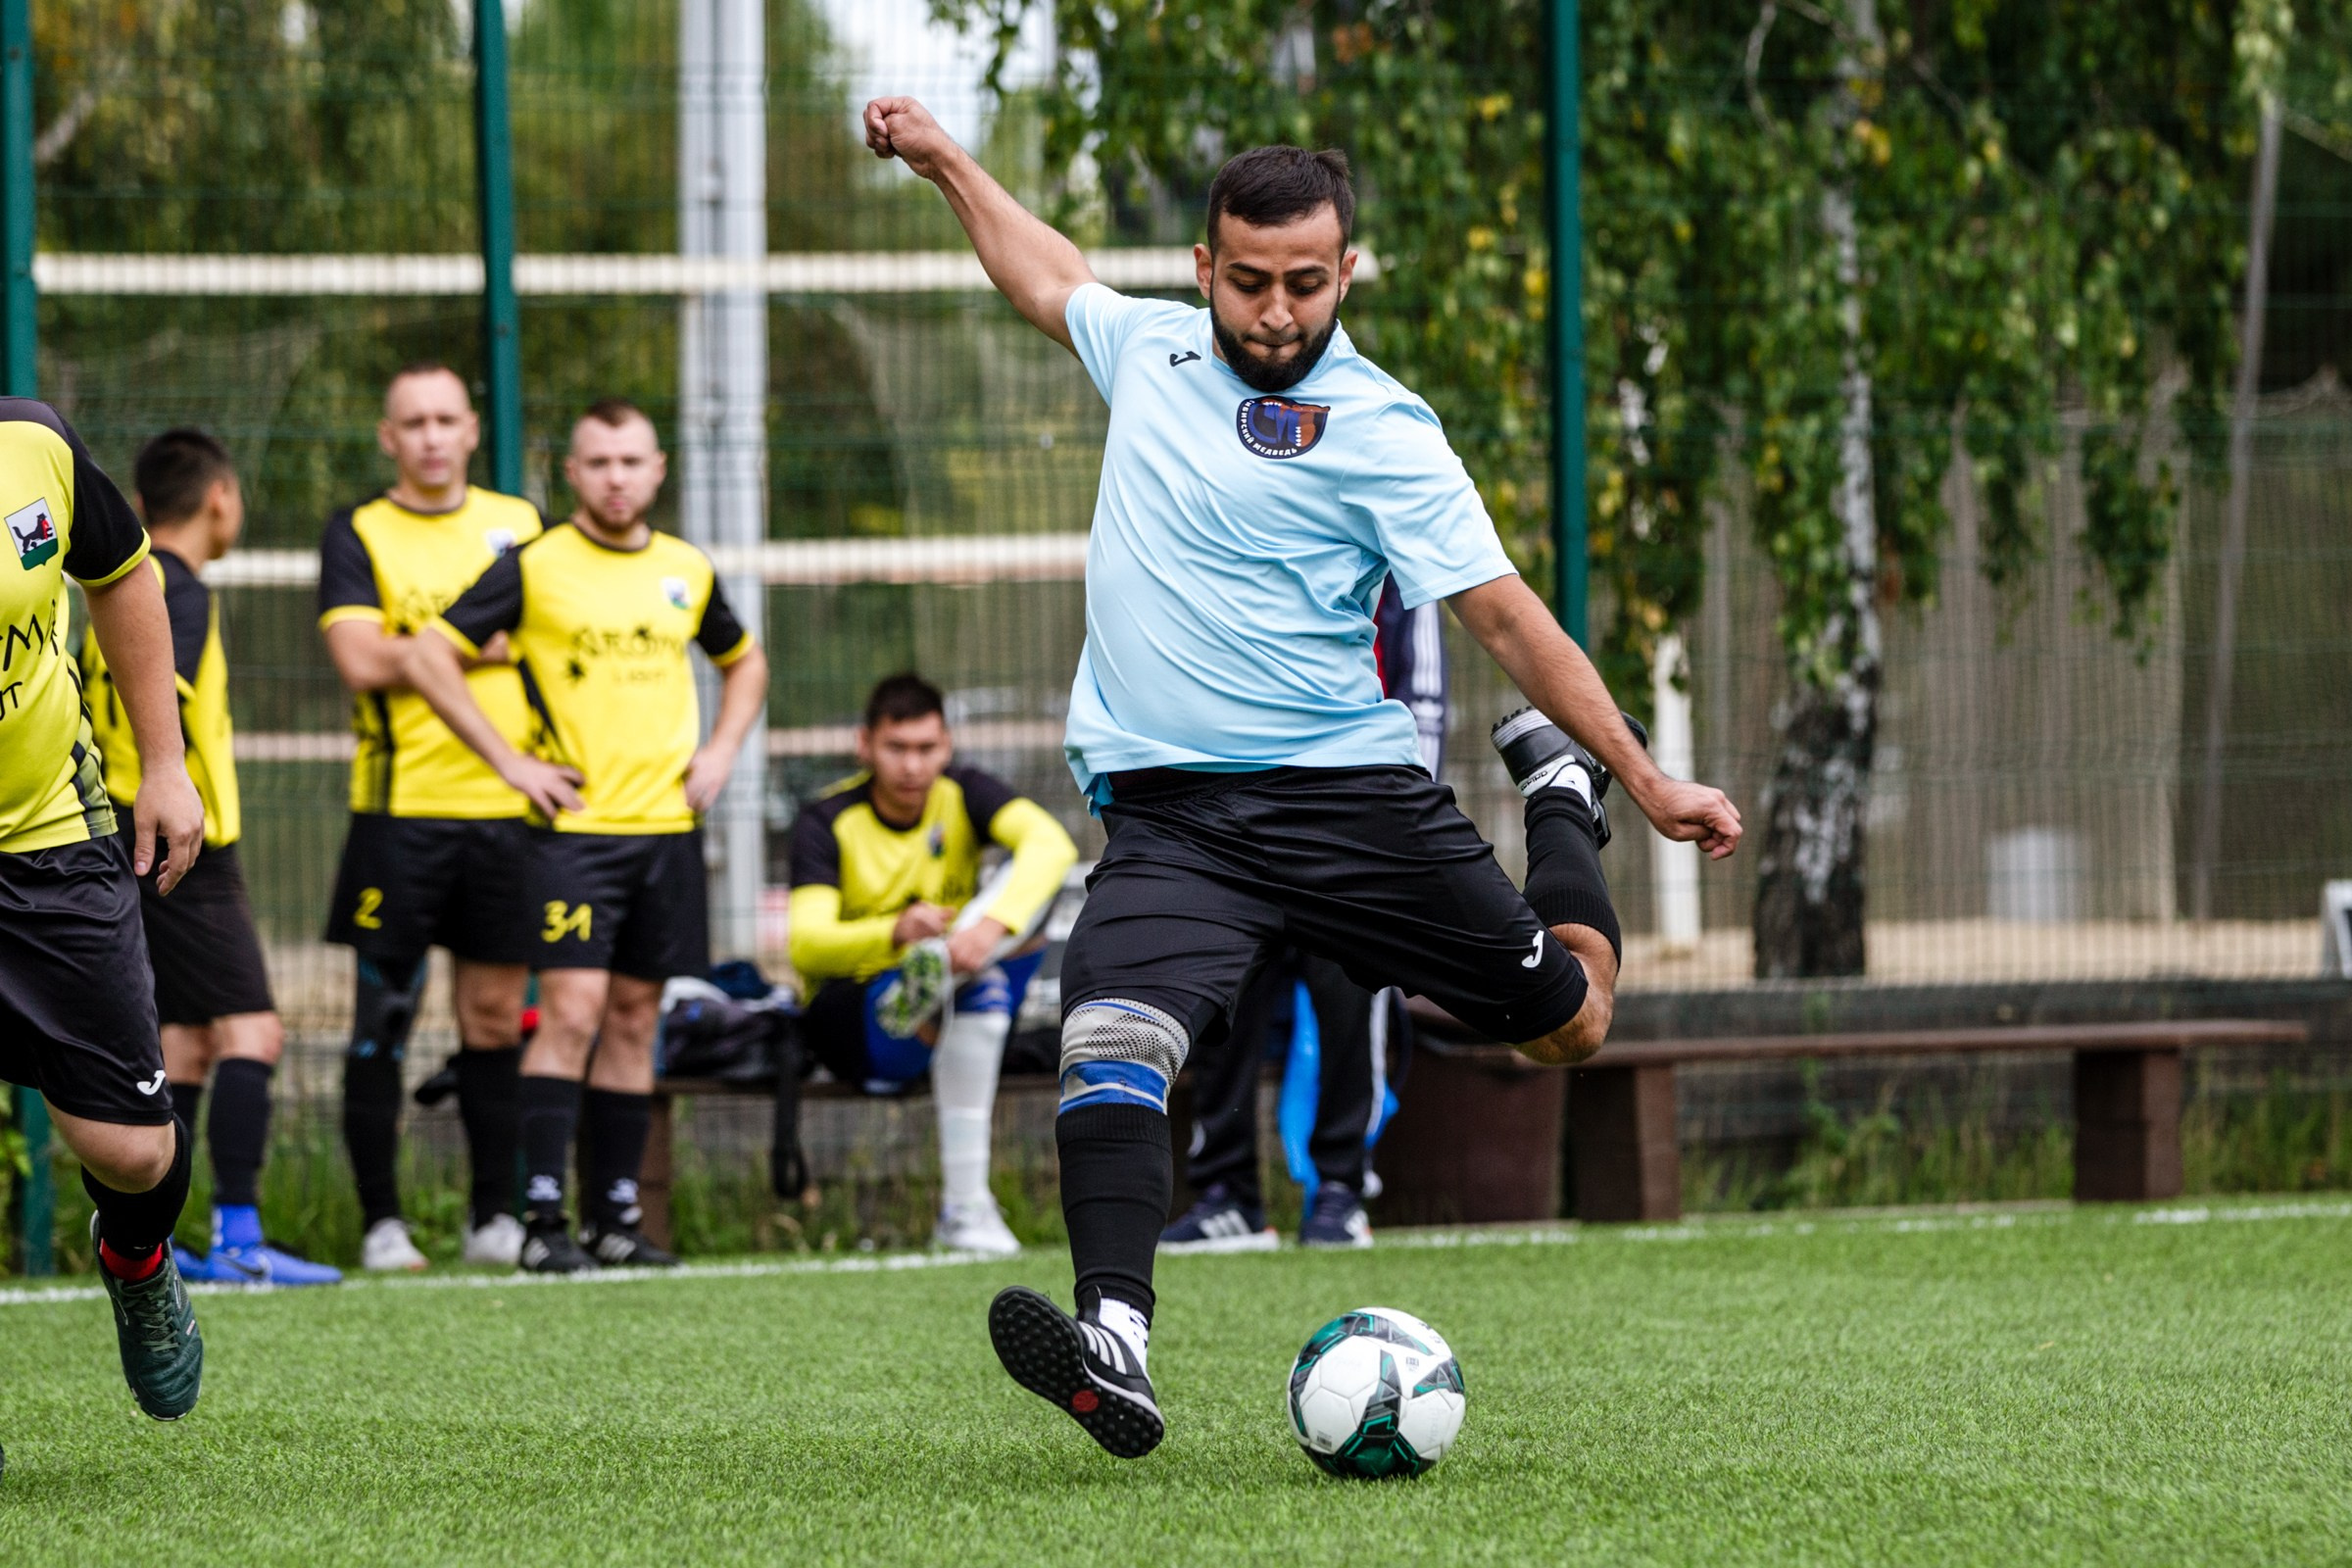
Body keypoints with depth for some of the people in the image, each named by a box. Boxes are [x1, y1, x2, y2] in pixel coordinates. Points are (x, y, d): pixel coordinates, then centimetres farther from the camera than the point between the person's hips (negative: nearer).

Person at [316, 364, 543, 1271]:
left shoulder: (519, 525, 12)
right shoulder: (358, 535, 2)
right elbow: (361, 658, -11)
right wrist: (486, 642, -8)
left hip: (508, 808, 3)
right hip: (401, 810, -3)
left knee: (496, 1016, 5)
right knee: (383, 1016, -3)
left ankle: (496, 1215, 13)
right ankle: (381, 1221, 3)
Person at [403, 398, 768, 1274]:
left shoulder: (687, 572, 11)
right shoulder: (534, 568, -3)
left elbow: (744, 663, 29)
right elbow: (427, 657, -4)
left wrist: (721, 752, 12)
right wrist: (507, 761, -8)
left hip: (668, 826, 5)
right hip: (573, 823, -5)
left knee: (634, 1018, 6)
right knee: (571, 1010, -14)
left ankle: (616, 1217, 11)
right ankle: (542, 1218, -13)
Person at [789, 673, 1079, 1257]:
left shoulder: (962, 794, -4)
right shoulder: (828, 824, -12)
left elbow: (1052, 844, -26)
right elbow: (806, 946, -27)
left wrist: (992, 927, -46)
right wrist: (897, 933, -49)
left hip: (955, 1025, 4)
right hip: (850, 1020, -4)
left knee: (1029, 886, -18)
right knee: (982, 988, -37)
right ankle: (963, 1208, -42)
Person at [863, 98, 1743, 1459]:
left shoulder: (1377, 429, -7)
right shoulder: (1152, 349, 8)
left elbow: (1503, 613, -8)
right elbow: (1050, 278, 33)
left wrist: (1645, 780, -13)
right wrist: (944, 160, 41)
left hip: (1346, 793, -2)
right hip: (1167, 819, 2)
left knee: (1569, 1020, 6)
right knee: (1109, 1039, -26)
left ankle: (1561, 794, 38)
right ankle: (1115, 1349, -39)